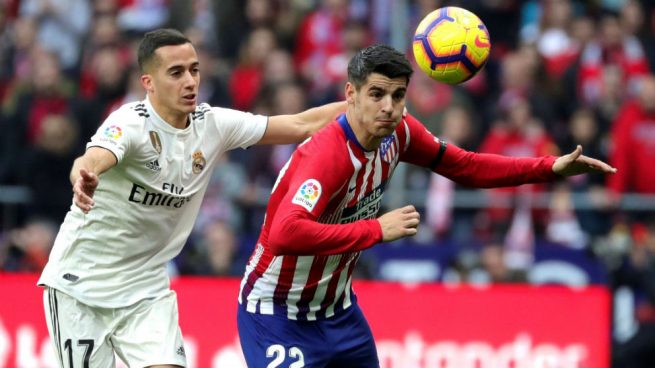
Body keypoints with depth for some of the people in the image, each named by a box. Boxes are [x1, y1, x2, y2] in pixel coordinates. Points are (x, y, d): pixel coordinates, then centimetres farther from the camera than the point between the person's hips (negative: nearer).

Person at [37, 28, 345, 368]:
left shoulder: (213, 124, -4)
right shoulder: (131, 123, -22)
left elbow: (301, 126, 2)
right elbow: (92, 160, -44)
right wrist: (83, 178, -66)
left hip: (147, 287, 5)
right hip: (81, 283, -5)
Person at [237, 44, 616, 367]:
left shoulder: (398, 131, -6)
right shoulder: (327, 154, -31)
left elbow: (465, 167, 10)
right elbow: (285, 234, -46)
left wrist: (551, 167, 2)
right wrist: (377, 229, -40)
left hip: (338, 308, 9)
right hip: (278, 317, -9)